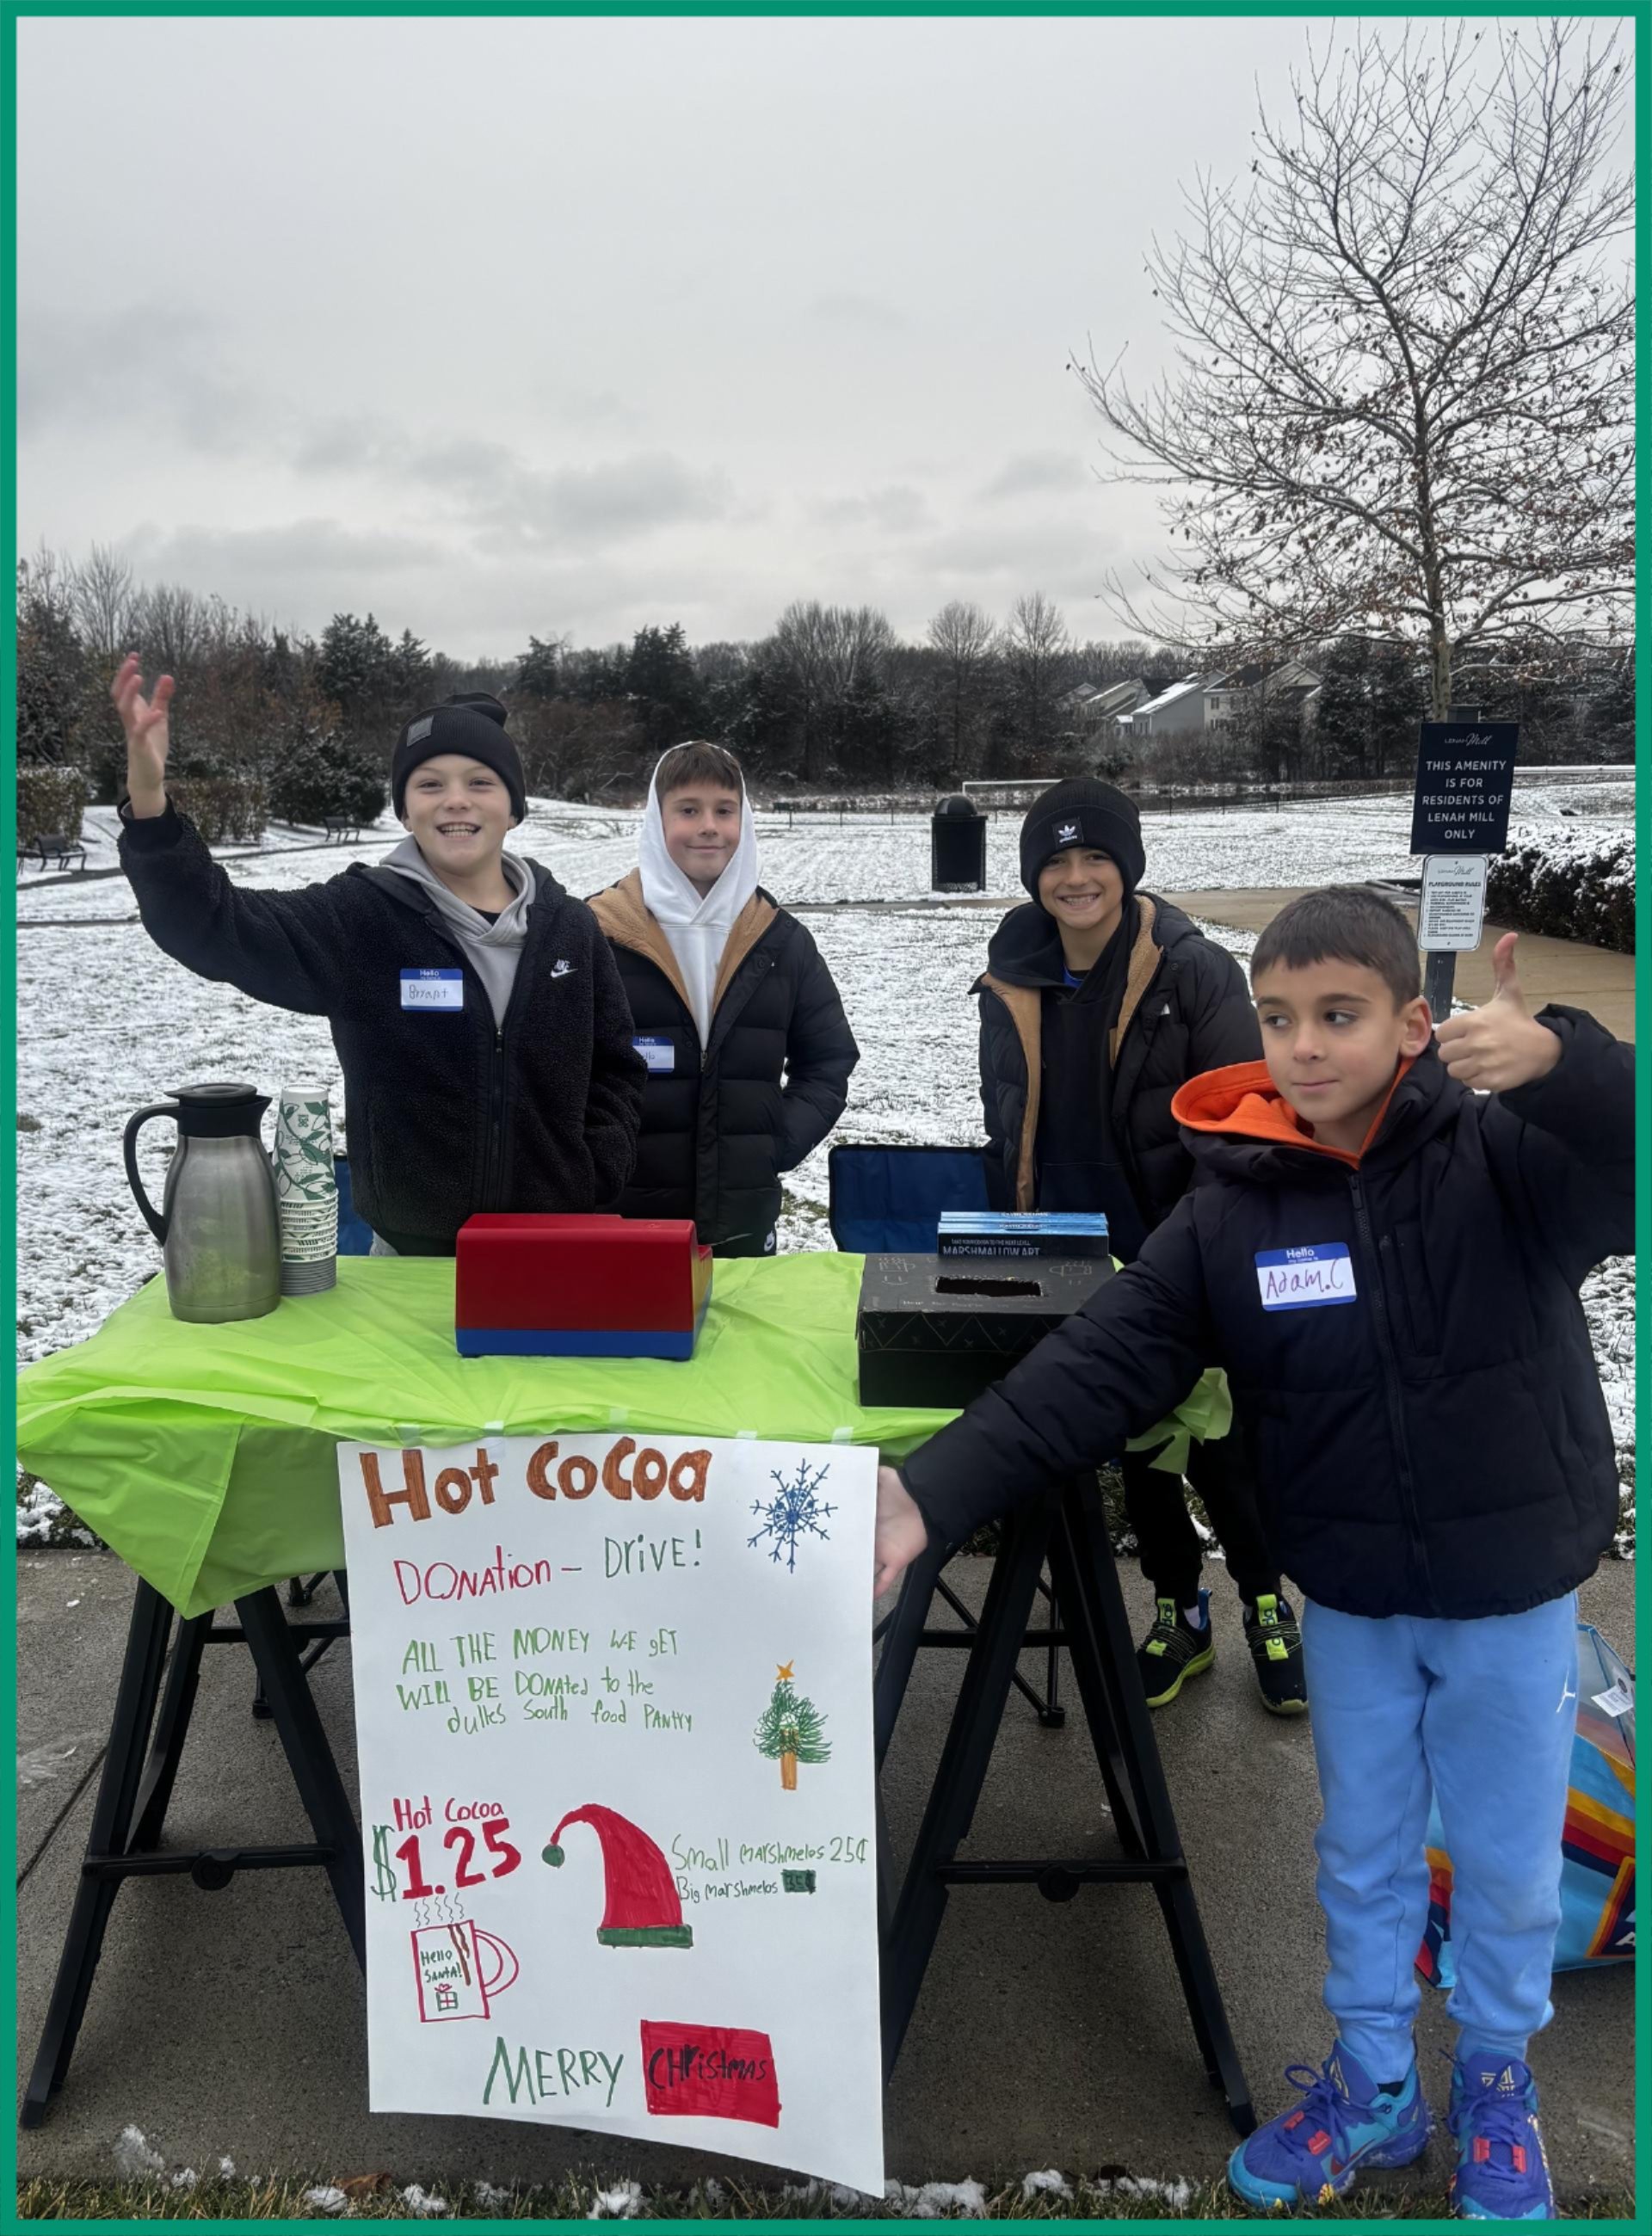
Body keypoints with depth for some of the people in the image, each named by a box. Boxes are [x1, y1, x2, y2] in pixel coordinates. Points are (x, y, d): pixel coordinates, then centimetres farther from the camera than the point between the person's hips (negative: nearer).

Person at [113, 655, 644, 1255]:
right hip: (413, 1256, -2)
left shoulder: (569, 926, 1)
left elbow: (614, 1068, 8)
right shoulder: (361, 918, -7)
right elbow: (214, 926, -19)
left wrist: (591, 1183, -3)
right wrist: (149, 801, -34)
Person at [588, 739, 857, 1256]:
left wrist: (778, 1143, 0)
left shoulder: (781, 940, 8)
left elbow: (828, 1062, 13)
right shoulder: (598, 934, -3)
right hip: (622, 1217, -2)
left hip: (745, 1223, 3)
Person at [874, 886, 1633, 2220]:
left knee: (1508, 1860, 18)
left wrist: (1564, 1063, -47)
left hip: (1511, 1598, -1)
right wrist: (934, 1495, -28)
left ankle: (1499, 2088, 45)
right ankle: (1374, 2085, 44)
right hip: (1348, 1604, 2)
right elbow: (1097, 1372, -17)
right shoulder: (1230, 1214, -12)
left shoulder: (1509, 1152, -16)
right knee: (1361, 1849, 20)